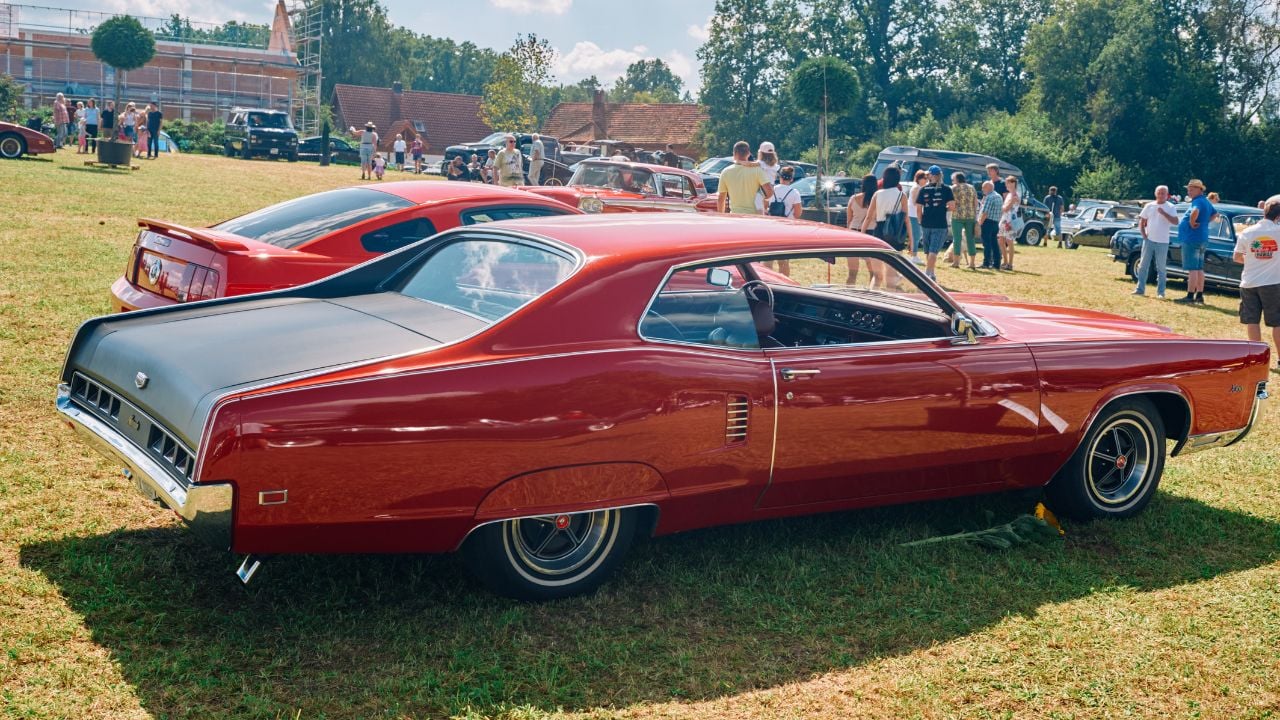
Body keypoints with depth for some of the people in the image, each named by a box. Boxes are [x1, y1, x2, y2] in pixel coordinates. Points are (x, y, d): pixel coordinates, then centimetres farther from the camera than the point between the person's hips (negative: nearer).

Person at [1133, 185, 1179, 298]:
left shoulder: (1170, 207, -1)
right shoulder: (1149, 206, 7)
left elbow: (1175, 222, -13)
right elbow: (1141, 222, 12)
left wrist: (1163, 213, -20)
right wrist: (1143, 234, 0)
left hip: (1162, 242, -3)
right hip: (1149, 240, 3)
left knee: (1161, 268, 1)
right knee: (1143, 265, 4)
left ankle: (1160, 292, 5)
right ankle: (1140, 289, 10)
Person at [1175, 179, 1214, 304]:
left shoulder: (1198, 201, -15)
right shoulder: (1206, 201, 16)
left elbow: (1195, 212, -38)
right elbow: (1214, 214, 32)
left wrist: (1192, 223, -22)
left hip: (1192, 239, -10)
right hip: (1202, 239, 10)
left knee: (1192, 269, -9)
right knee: (1199, 269, 13)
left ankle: (1190, 297, -9)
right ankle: (1199, 296, 18)